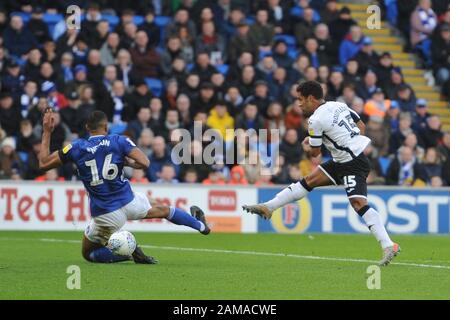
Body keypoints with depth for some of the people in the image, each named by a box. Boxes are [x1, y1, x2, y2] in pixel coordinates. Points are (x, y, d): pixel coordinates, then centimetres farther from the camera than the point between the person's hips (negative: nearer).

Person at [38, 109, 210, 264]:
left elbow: (44, 163, 0)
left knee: (88, 253, 18)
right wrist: (126, 162, 5)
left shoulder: (77, 147, -6)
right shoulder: (119, 141, -5)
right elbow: (144, 163, -16)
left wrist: (47, 132, 8)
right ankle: (200, 224, 53)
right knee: (162, 210, 33)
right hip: (128, 201, 2)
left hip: (105, 215, -2)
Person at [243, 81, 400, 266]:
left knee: (358, 202, -20)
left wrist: (305, 146, 19)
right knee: (309, 181, 11)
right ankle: (268, 207, 17)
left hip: (353, 164, -10)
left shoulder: (316, 120, -15)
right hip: (342, 161, 10)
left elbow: (315, 152, -2)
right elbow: (361, 126, 16)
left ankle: (388, 246, -26)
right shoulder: (338, 106, 8)